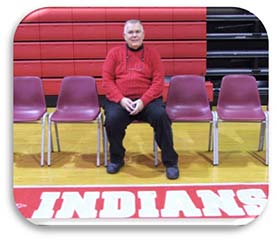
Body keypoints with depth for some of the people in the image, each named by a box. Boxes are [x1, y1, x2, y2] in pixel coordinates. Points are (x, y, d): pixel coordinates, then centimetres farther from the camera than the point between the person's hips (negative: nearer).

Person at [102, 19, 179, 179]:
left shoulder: (152, 53, 8)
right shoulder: (114, 53, 9)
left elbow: (158, 82, 0)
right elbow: (107, 80, 3)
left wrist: (143, 101, -15)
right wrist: (121, 99, -14)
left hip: (147, 100, 0)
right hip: (120, 100, 1)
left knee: (161, 116, -30)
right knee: (112, 119, -30)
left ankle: (170, 161, -11)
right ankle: (116, 159, -1)